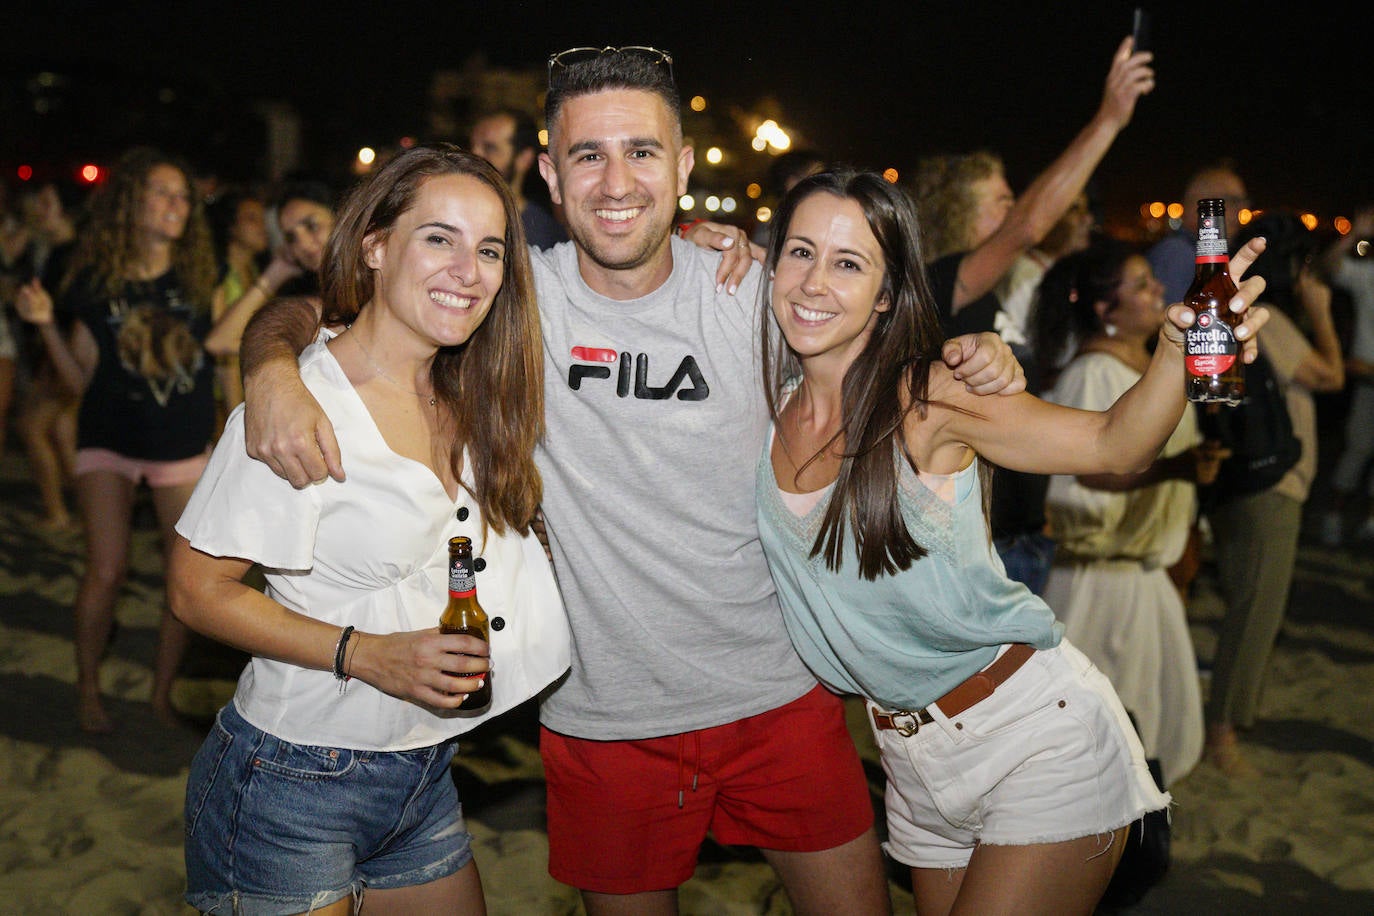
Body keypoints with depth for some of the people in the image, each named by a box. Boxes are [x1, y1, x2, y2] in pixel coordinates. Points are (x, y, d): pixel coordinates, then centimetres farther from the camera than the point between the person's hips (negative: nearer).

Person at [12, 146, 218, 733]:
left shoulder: (199, 276, -4)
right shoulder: (97, 282, -6)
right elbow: (80, 380, -2)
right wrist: (46, 325, -15)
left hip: (184, 447, 2)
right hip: (111, 441, -2)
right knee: (106, 571, -11)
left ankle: (162, 693, 21)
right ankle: (88, 689, 13)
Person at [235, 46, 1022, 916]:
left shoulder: (755, 295, -7)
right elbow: (307, 315, -2)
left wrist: (969, 364, -13)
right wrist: (275, 372, -25)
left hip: (779, 692, 1)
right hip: (606, 716, 0)